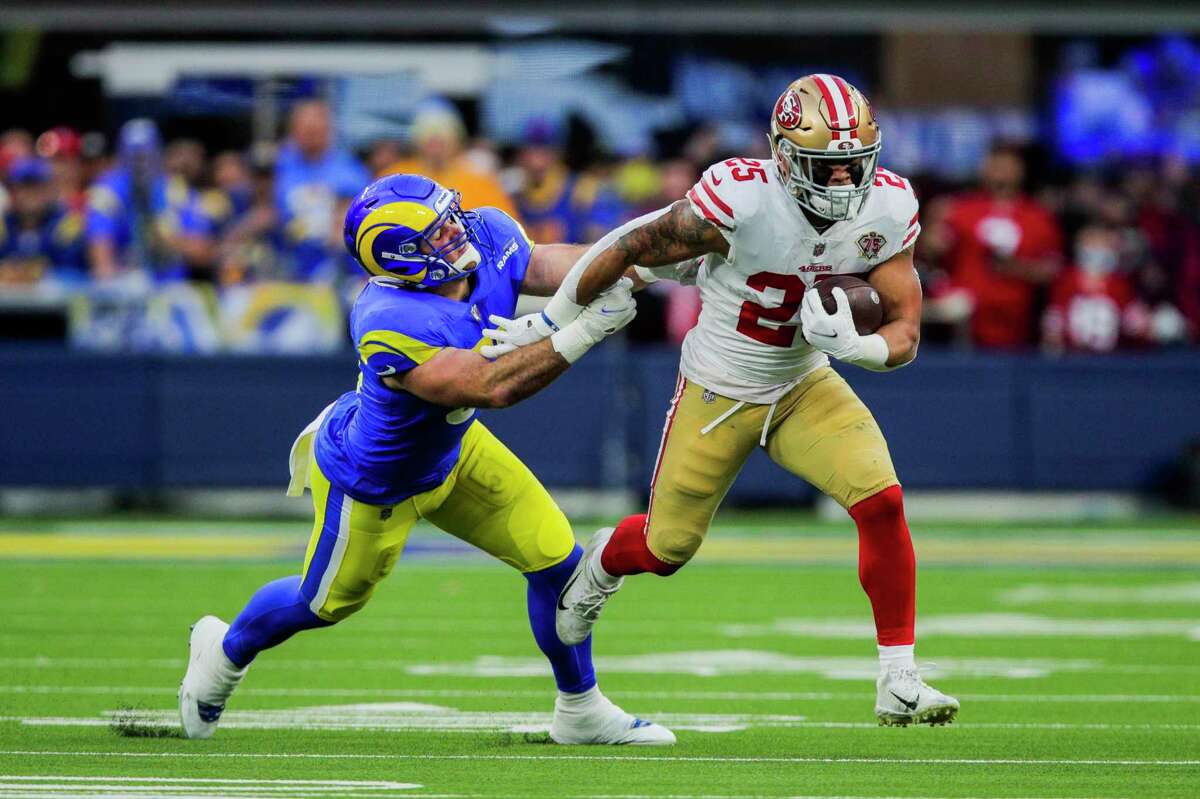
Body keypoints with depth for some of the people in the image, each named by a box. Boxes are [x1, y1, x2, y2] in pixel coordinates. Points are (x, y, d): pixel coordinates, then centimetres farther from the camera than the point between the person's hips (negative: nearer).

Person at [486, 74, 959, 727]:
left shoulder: (886, 213, -17)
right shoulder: (741, 202, -30)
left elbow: (904, 333, -12)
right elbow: (627, 250, -17)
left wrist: (854, 347, -36)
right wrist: (547, 326, -6)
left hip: (805, 385, 3)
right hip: (718, 390, -3)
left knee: (882, 500, -19)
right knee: (668, 549, 10)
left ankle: (898, 682, -11)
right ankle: (604, 561, 49)